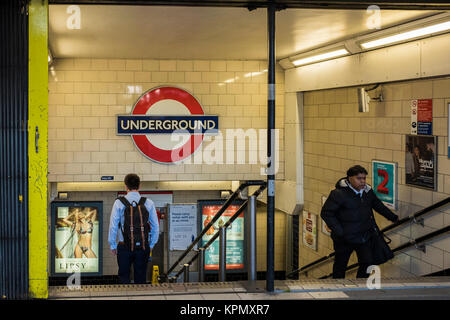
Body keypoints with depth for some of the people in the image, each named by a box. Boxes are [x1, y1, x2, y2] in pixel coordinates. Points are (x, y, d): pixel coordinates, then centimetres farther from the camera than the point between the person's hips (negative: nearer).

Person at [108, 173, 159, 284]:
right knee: (141, 278, 10)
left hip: (124, 246, -2)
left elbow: (113, 226, -2)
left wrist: (113, 245, 9)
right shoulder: (149, 203, 0)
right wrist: (151, 245, 16)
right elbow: (155, 226, 4)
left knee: (124, 277, 7)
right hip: (143, 247, 2)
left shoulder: (119, 203, -5)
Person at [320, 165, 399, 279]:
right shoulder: (338, 194, -18)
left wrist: (393, 217, 29)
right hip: (345, 238, -5)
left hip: (364, 237, 5)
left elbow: (378, 205, 23)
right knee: (340, 265, 10)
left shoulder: (368, 191, 3)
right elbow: (326, 213, -15)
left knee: (367, 263, 1)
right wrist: (338, 231, -21)